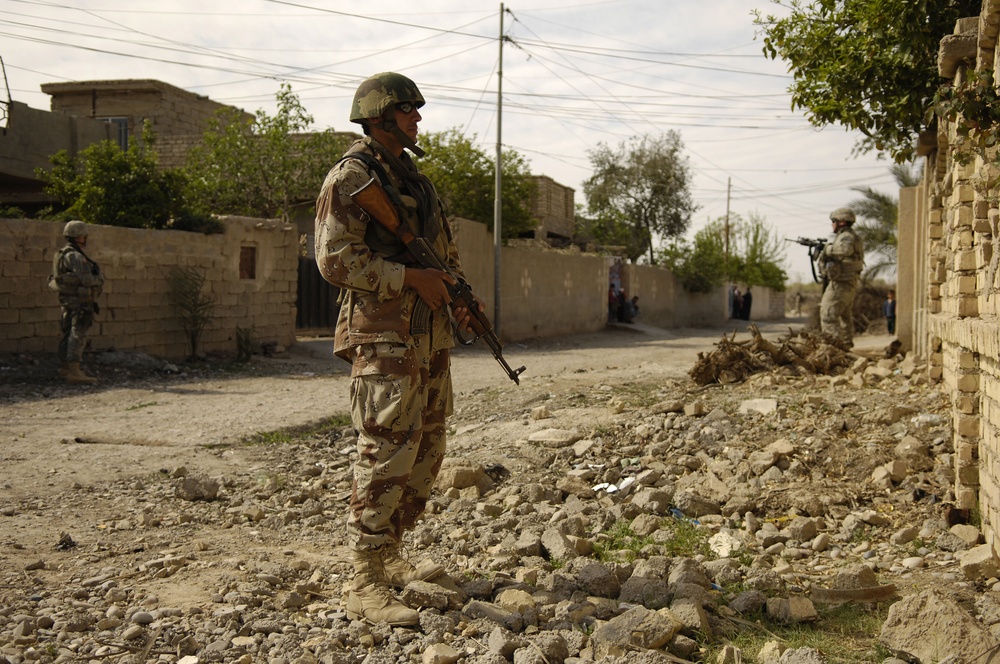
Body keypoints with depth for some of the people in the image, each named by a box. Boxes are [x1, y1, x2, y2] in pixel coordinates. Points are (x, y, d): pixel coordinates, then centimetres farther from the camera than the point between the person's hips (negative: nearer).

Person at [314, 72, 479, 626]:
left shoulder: (415, 179, 20)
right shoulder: (352, 176, -7)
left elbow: (446, 251, 26)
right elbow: (335, 258, -17)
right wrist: (412, 278, -19)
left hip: (431, 335, 9)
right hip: (385, 337, -9)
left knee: (425, 455, 13)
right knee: (386, 456, -11)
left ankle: (391, 557, 26)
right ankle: (366, 587, -5)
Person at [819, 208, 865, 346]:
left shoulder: (846, 236, -14)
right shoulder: (849, 237, 18)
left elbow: (846, 249, -38)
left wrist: (828, 249, -23)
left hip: (840, 284, -11)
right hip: (850, 284, 11)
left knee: (828, 315, -11)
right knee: (845, 316, 17)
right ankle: (847, 344, 23)